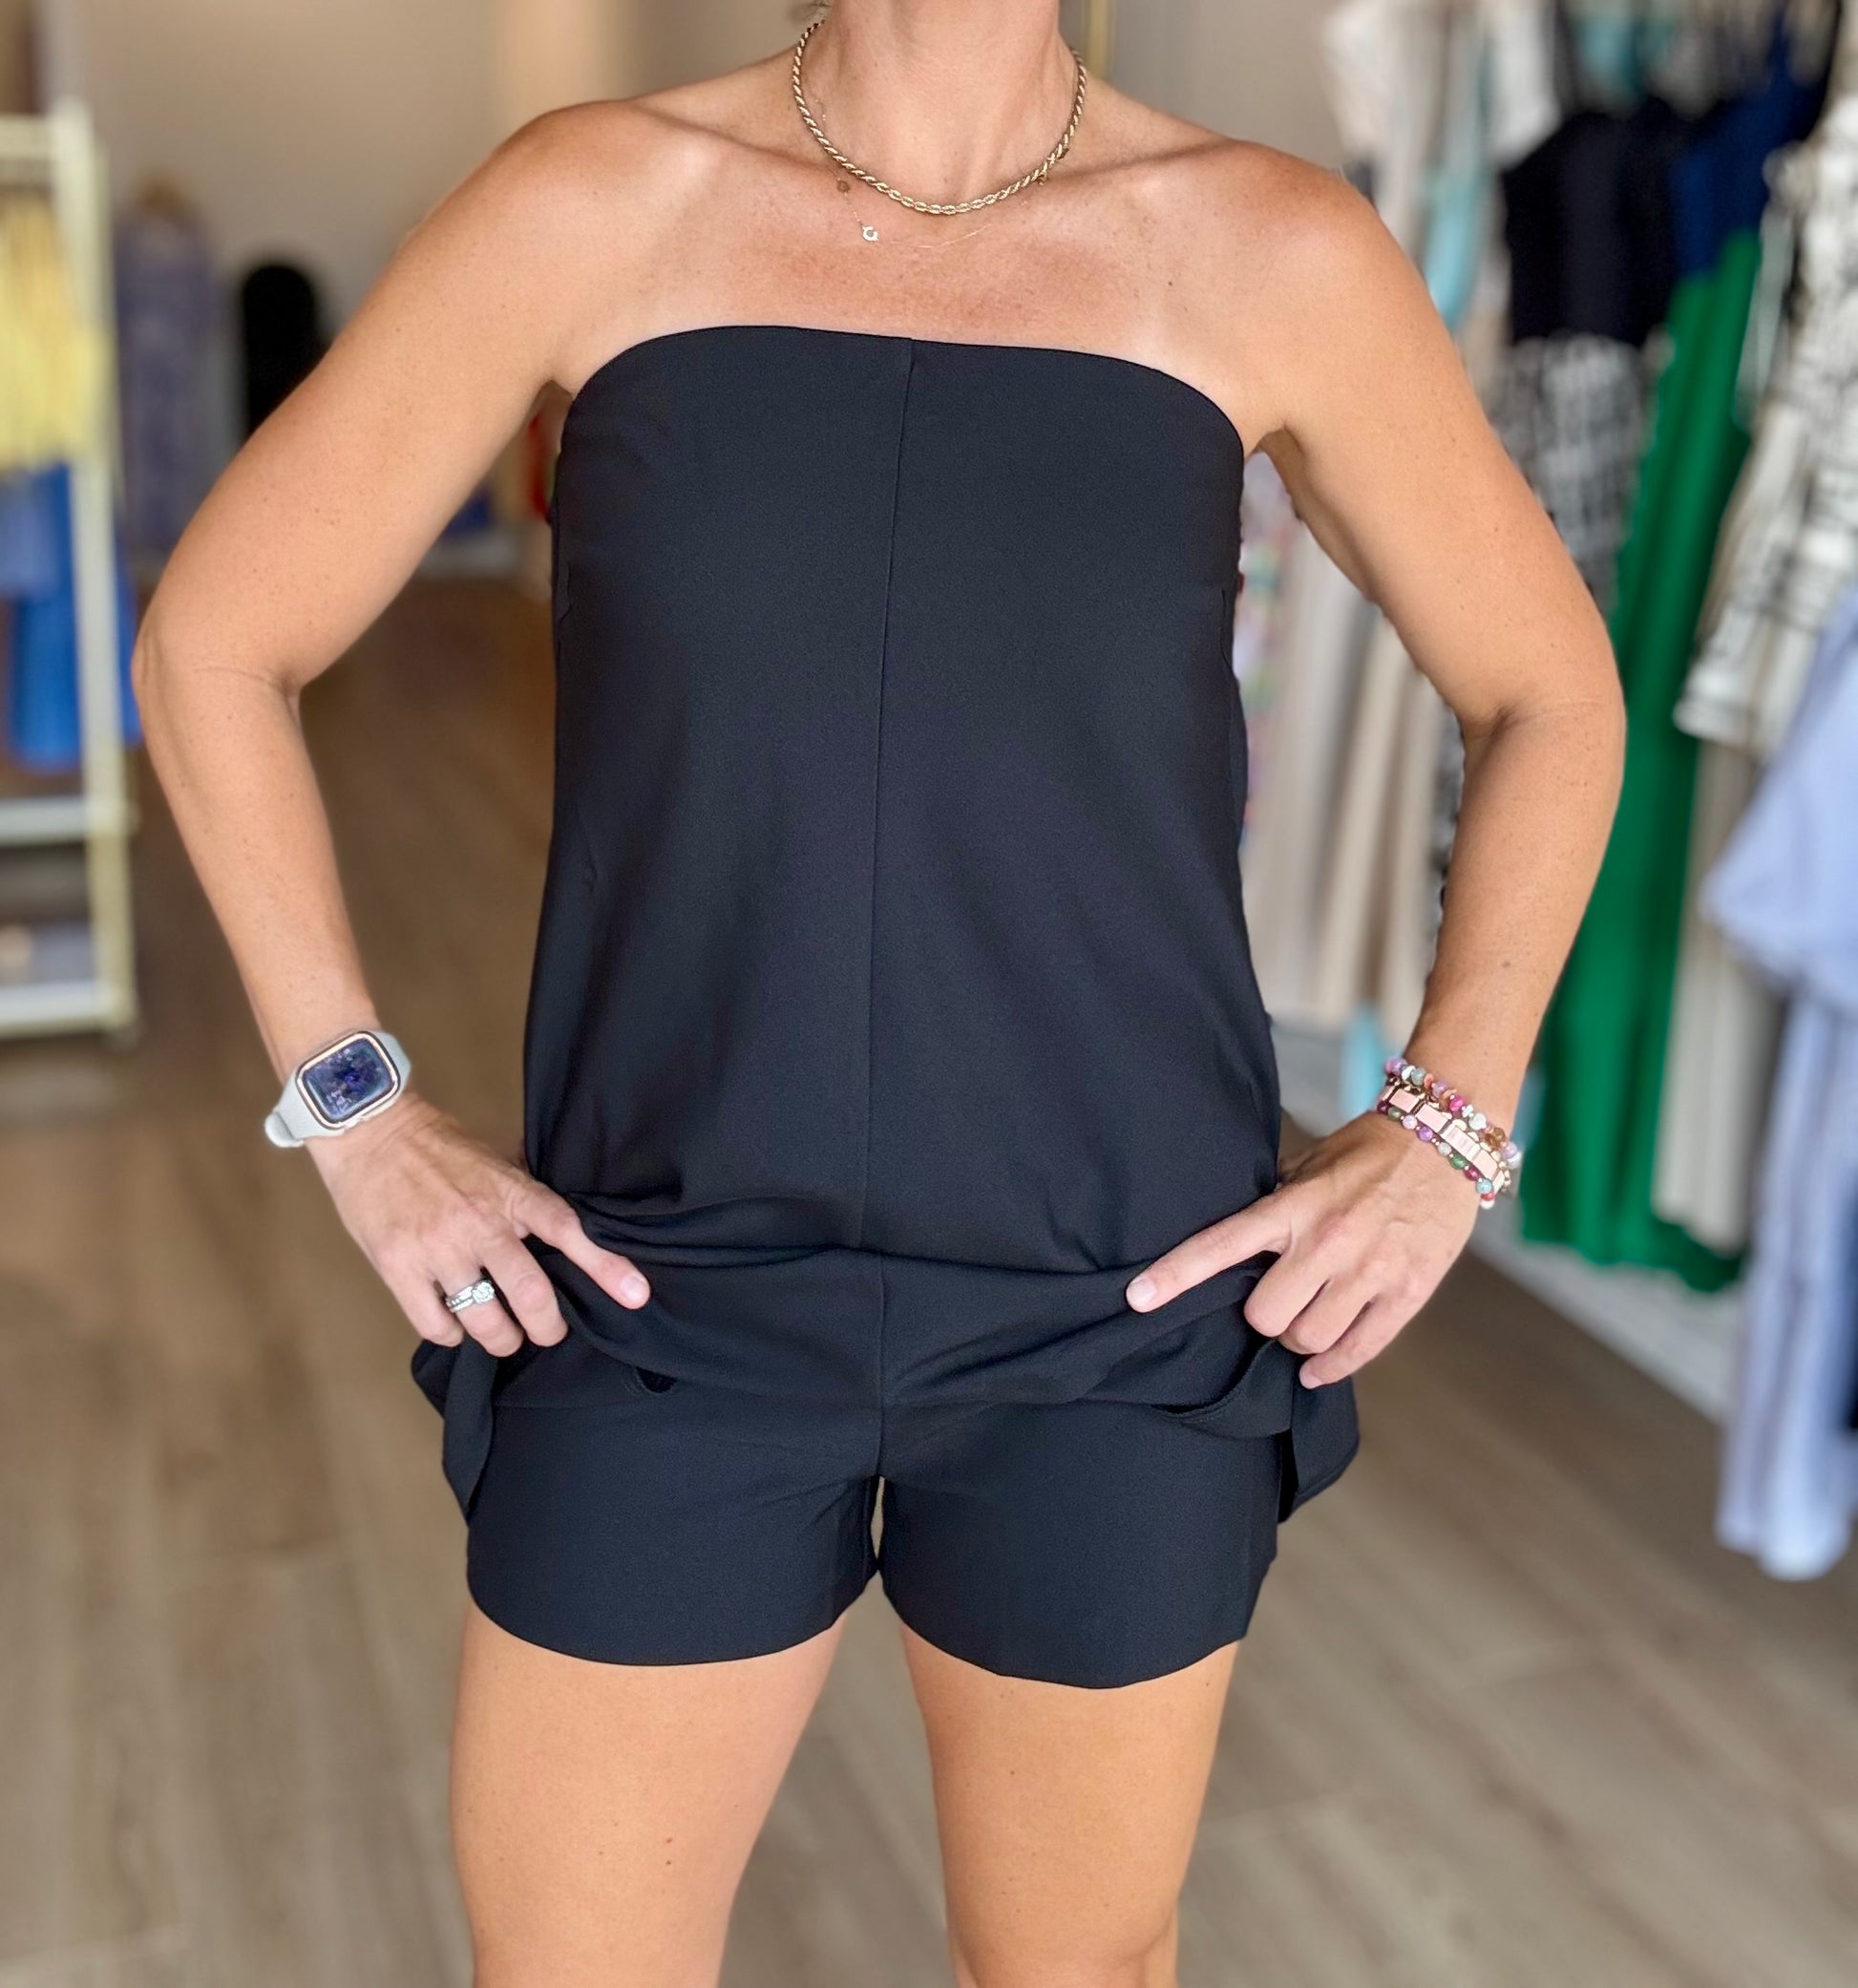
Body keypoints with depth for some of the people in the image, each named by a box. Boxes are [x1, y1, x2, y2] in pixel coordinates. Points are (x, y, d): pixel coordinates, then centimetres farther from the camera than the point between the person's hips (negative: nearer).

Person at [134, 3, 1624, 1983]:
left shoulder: (1269, 247, -3)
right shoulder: (597, 200, -4)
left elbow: (1550, 692, 9)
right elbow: (211, 641, 3)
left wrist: (1447, 1131, -2)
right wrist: (362, 1119, -3)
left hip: (1116, 1312, 1)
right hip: (674, 1298, 0)